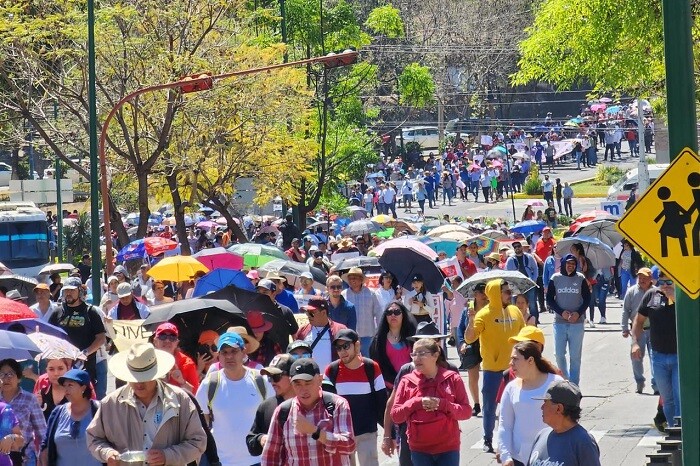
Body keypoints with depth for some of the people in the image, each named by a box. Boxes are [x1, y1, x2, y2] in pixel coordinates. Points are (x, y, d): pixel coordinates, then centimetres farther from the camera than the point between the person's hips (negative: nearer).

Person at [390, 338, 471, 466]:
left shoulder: (452, 378, 0)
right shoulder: (407, 382, 3)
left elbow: (467, 411, -2)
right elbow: (395, 416, 0)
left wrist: (442, 404, -17)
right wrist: (417, 403, -15)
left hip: (448, 448, -2)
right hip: (420, 450, 2)